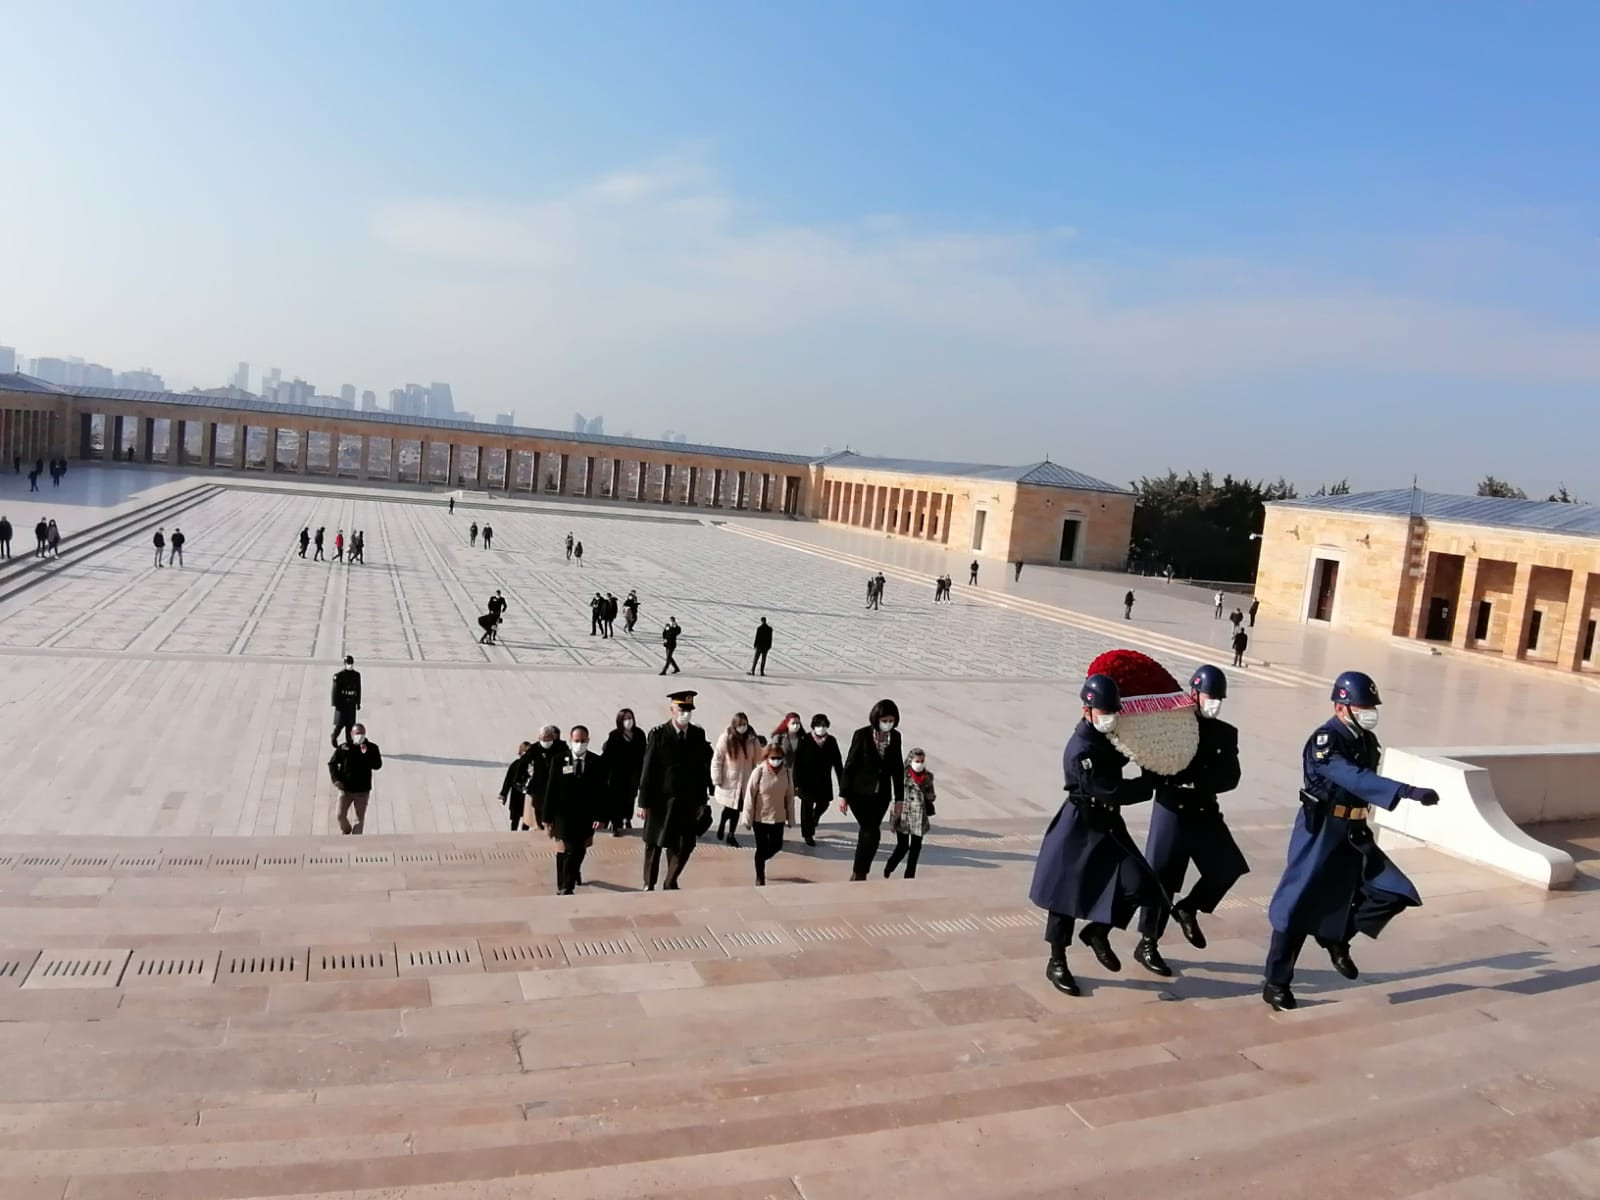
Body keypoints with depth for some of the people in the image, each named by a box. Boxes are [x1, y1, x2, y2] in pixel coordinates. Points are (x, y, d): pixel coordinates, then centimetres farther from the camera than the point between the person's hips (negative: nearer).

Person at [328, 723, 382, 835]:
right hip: (345, 789, 1)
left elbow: (378, 765, -14)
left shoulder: (372, 748, -5)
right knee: (341, 815, 3)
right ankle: (346, 832, 35)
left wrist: (366, 754, -26)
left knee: (360, 818, 4)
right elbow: (332, 763, 4)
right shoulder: (343, 748, -4)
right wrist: (336, 779, -8)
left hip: (363, 790, -1)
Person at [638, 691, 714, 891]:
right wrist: (644, 803, -8)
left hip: (688, 802, 3)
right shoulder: (658, 734, -9)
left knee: (685, 846, 5)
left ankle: (670, 884, 27)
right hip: (661, 800, -3)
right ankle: (649, 886, 28)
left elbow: (703, 769, 6)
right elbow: (648, 770, -8)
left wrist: (701, 801, 6)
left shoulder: (699, 734, 1)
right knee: (654, 845, 10)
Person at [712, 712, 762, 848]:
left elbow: (757, 760, 5)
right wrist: (717, 780, -8)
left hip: (745, 782, 3)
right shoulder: (726, 739, -11)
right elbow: (717, 760, -8)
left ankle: (731, 835, 23)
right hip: (729, 782, -3)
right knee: (729, 808, 3)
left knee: (737, 809, 8)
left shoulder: (752, 740, -2)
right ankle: (721, 826, 31)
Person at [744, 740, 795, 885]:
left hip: (778, 818, 3)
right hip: (760, 818, -3)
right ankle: (760, 877, 25)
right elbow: (749, 796, -11)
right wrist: (748, 819, -9)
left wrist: (790, 819, 5)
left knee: (776, 846, 10)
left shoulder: (787, 772, -5)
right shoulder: (758, 771, -15)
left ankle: (762, 859, 42)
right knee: (761, 848, 6)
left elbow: (790, 797, 2)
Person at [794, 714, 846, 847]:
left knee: (823, 804, 12)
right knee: (807, 806, 5)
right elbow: (797, 762, -11)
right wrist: (797, 783, -13)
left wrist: (842, 783, -1)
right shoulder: (805, 741, -13)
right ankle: (808, 834, 18)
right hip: (807, 781, -3)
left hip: (824, 781, 3)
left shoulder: (831, 741, -4)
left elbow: (837, 762, 1)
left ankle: (812, 821, 43)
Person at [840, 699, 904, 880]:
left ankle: (858, 874, 21)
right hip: (860, 792, -4)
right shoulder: (862, 735, -13)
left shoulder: (895, 737, 0)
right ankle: (860, 874, 1)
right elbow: (849, 765, -9)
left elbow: (897, 768, 7)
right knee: (872, 833, -12)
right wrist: (843, 795, -9)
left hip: (881, 794, 4)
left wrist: (899, 798, 8)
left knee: (867, 833, 9)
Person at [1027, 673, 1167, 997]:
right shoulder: (1080, 751, -25)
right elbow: (1114, 792, -26)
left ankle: (1097, 933, 20)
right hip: (1078, 830, -8)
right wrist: (1151, 780, -14)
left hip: (1109, 826, 8)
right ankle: (1056, 963, 21)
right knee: (1067, 895, 4)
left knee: (1137, 885, -3)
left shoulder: (1109, 737, 1)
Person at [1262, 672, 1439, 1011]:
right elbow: (1355, 779, -36)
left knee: (1393, 892, -1)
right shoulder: (1324, 742, -21)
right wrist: (1409, 791, -44)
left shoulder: (1367, 741, 6)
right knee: (1299, 908, -2)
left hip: (1353, 833, 8)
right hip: (1321, 834, -8)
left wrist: (1361, 829, 20)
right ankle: (1275, 984, 10)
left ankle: (1336, 938, 19)